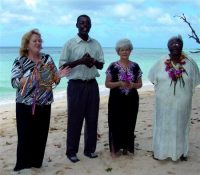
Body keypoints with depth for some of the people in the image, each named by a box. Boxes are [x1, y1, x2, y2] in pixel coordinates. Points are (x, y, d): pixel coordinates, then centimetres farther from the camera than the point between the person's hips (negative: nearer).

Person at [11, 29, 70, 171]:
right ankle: (23, 165, 16)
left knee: (41, 135, 9)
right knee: (26, 136, 0)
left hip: (44, 105, 4)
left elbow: (53, 80, 8)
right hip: (25, 106, -3)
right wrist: (31, 78, -24)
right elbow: (14, 82, -12)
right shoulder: (20, 61, -4)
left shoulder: (47, 59, 6)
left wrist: (59, 75, -13)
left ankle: (36, 163, 26)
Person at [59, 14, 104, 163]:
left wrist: (93, 61, -11)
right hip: (76, 85, -4)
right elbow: (62, 66, -6)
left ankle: (90, 149, 21)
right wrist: (80, 61, -19)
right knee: (75, 119, 1)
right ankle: (71, 151, 13)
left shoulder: (96, 44, 10)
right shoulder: (70, 44, -2)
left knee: (92, 118, 8)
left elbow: (101, 65, 12)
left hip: (92, 85, 4)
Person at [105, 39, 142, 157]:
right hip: (116, 100, -3)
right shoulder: (113, 66, -3)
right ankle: (114, 149, 14)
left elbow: (140, 84, 9)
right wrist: (119, 83, -18)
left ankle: (126, 148, 25)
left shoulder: (135, 66, 5)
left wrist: (133, 85, -13)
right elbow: (107, 84, -2)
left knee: (129, 124, 9)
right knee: (115, 124, 0)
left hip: (131, 100, 3)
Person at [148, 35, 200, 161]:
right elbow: (153, 77, 10)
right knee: (162, 126, 10)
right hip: (164, 103, 0)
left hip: (182, 103, 0)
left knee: (180, 126, 12)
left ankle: (181, 151, 28)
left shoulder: (190, 63, -8)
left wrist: (185, 92, 8)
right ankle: (160, 151, 25)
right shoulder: (161, 63, -6)